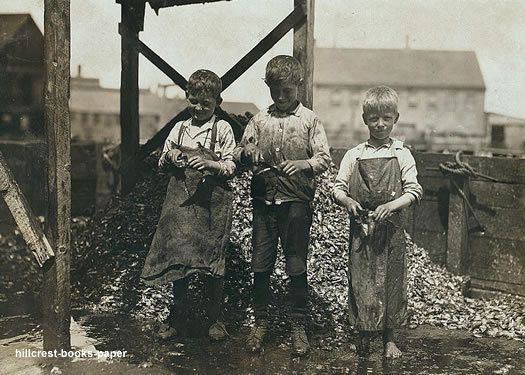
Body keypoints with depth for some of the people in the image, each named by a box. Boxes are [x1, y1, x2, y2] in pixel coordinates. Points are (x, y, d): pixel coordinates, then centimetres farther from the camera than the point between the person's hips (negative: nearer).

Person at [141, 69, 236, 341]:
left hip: (212, 200, -3)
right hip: (181, 199, 3)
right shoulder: (179, 128, 11)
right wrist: (169, 157, -6)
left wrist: (209, 164, -21)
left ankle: (215, 318, 19)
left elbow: (230, 167, -3)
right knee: (178, 256, 4)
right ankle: (178, 315, 21)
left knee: (213, 258, 3)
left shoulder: (222, 129, 0)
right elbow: (161, 165, 16)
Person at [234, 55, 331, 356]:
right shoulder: (259, 120, 9)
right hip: (264, 201, 3)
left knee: (297, 267, 4)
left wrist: (302, 164, -24)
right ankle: (261, 323, 22)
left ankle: (299, 327, 18)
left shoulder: (309, 120, 1)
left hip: (296, 202, -2)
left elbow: (324, 159, -4)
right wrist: (247, 153, -11)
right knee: (260, 266, 7)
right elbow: (240, 153, 13)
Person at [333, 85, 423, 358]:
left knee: (390, 282, 6)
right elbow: (338, 188, 5)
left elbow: (414, 190, -3)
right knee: (361, 281, 3)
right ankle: (363, 335, 19)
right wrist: (347, 200, -16)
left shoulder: (402, 155, 3)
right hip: (360, 229, 1)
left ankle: (388, 338, 21)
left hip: (390, 230, 0)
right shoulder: (354, 156, 5)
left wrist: (392, 205, -19)